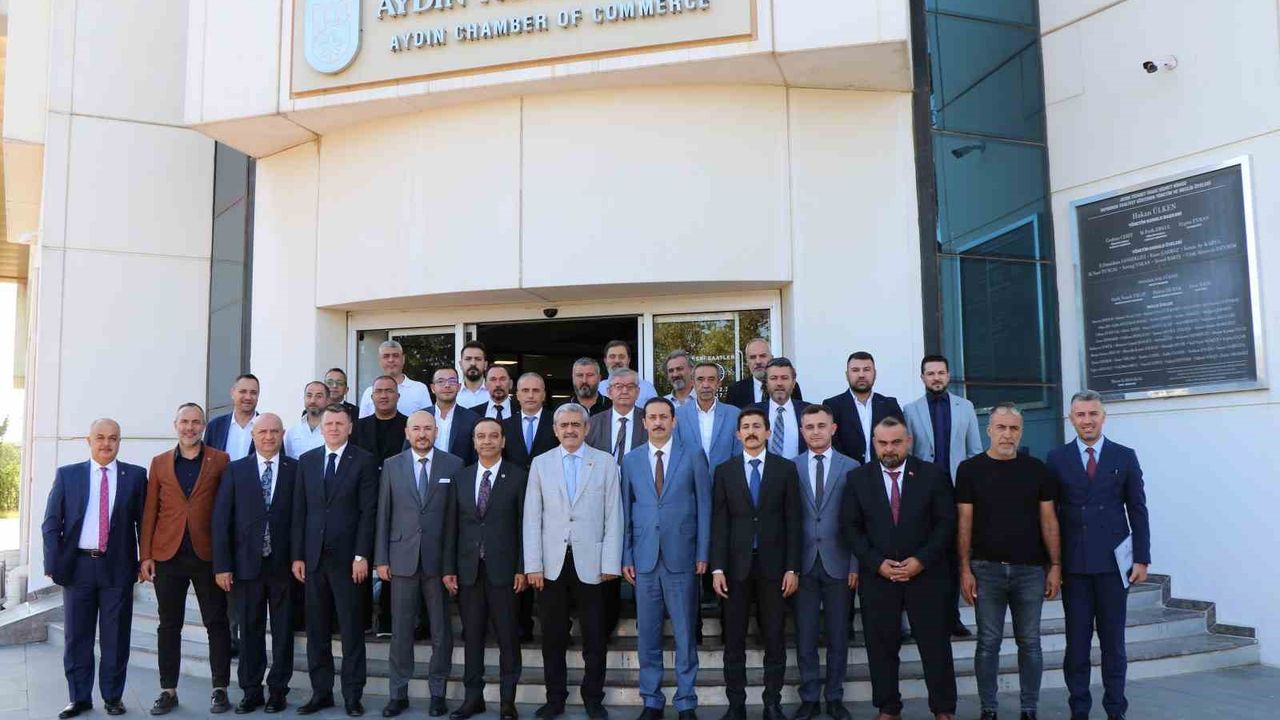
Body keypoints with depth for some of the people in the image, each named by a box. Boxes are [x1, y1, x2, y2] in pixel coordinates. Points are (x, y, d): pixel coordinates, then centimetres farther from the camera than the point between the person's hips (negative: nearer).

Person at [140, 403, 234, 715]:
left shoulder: (220, 461, 2)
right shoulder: (159, 463, 9)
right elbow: (149, 512, 7)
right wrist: (145, 555, 2)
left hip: (208, 555, -2)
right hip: (167, 555, 2)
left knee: (217, 623, 3)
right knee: (169, 625, 9)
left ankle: (220, 689, 12)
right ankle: (168, 690, 19)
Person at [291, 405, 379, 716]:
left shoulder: (364, 461, -2)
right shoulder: (306, 460, 10)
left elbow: (368, 511, -6)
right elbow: (299, 511, 8)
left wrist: (361, 555, -11)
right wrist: (297, 555, 4)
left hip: (347, 557, -4)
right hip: (313, 557, 4)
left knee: (351, 629, 3)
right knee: (316, 629, 9)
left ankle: (352, 694, 11)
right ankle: (321, 691, 19)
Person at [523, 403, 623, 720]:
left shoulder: (605, 462, 3)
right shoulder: (541, 463, 6)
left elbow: (613, 516, 0)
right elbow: (532, 518, 3)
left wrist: (611, 563, -5)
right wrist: (533, 565, -3)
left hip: (590, 563, -1)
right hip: (551, 563, 1)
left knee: (594, 637, 6)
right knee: (553, 636, 9)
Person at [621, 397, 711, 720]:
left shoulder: (693, 456, 2)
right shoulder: (631, 460, 8)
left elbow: (704, 506, 2)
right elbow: (626, 510, 8)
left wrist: (703, 554, -2)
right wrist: (626, 556, 3)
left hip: (681, 558, -2)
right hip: (644, 559, 2)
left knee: (685, 634, 4)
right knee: (647, 634, 8)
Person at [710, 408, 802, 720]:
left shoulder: (786, 468, 3)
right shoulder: (724, 470, 5)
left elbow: (793, 521, 2)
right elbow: (719, 522, 2)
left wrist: (792, 568, -3)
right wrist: (717, 568, -5)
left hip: (773, 565, 0)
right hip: (736, 565, 0)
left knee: (775, 639, 6)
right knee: (734, 639, 6)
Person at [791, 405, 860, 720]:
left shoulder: (850, 467, 3)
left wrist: (856, 565, -4)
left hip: (838, 563, 0)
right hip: (803, 563, 0)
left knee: (838, 636, 9)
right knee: (805, 636, 6)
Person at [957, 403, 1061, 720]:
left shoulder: (1037, 469, 5)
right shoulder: (970, 469, 0)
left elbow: (1048, 520, 6)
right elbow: (964, 522, -1)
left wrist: (1055, 566, 0)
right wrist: (965, 569, -6)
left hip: (1030, 569, 2)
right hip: (986, 569, -1)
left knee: (1030, 643, 8)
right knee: (988, 643, 6)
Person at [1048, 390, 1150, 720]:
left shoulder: (1125, 456, 4)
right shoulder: (1057, 458, 3)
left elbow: (1138, 511, 4)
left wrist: (1142, 558, -1)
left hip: (1113, 561, 0)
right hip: (1074, 563, 0)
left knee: (1113, 640, 8)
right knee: (1077, 640, 5)